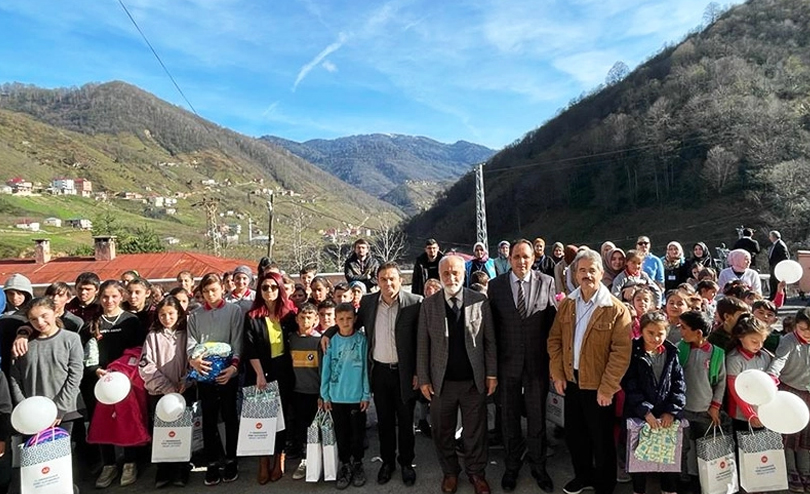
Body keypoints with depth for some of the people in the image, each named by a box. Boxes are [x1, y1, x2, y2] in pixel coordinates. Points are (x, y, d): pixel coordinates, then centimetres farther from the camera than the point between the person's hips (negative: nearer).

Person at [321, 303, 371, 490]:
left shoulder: (361, 340, -8)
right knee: (341, 433, 13)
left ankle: (357, 464, 31)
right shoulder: (332, 342, -4)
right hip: (337, 396, 1)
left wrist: (366, 395, -4)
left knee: (357, 433, 12)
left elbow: (365, 368, -4)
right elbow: (326, 370, 1)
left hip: (357, 396, -1)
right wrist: (325, 396, 1)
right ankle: (345, 465, 30)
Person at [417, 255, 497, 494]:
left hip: (474, 380, 0)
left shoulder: (480, 301, -4)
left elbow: (490, 340, 0)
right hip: (441, 381, 1)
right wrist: (423, 379, -3)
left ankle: (476, 473, 34)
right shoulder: (429, 304, -2)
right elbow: (423, 344, -1)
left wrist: (491, 373, -2)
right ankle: (450, 472, 36)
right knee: (443, 431, 14)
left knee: (475, 431, 13)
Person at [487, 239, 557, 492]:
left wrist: (552, 356, 0)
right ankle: (512, 465, 35)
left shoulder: (547, 282, -3)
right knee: (510, 417, 15)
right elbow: (491, 324, -1)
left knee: (537, 417, 14)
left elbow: (553, 320, 1)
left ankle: (538, 466, 34)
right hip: (507, 362, 0)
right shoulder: (496, 285, -3)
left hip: (537, 362, 0)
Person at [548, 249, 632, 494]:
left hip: (598, 385, -4)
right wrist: (557, 374, -1)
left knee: (601, 439, 12)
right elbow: (554, 340, 5)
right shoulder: (566, 304, 1)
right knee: (574, 434, 19)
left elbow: (621, 352, -16)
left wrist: (607, 388, -17)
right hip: (571, 380, 5)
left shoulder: (616, 309, -14)